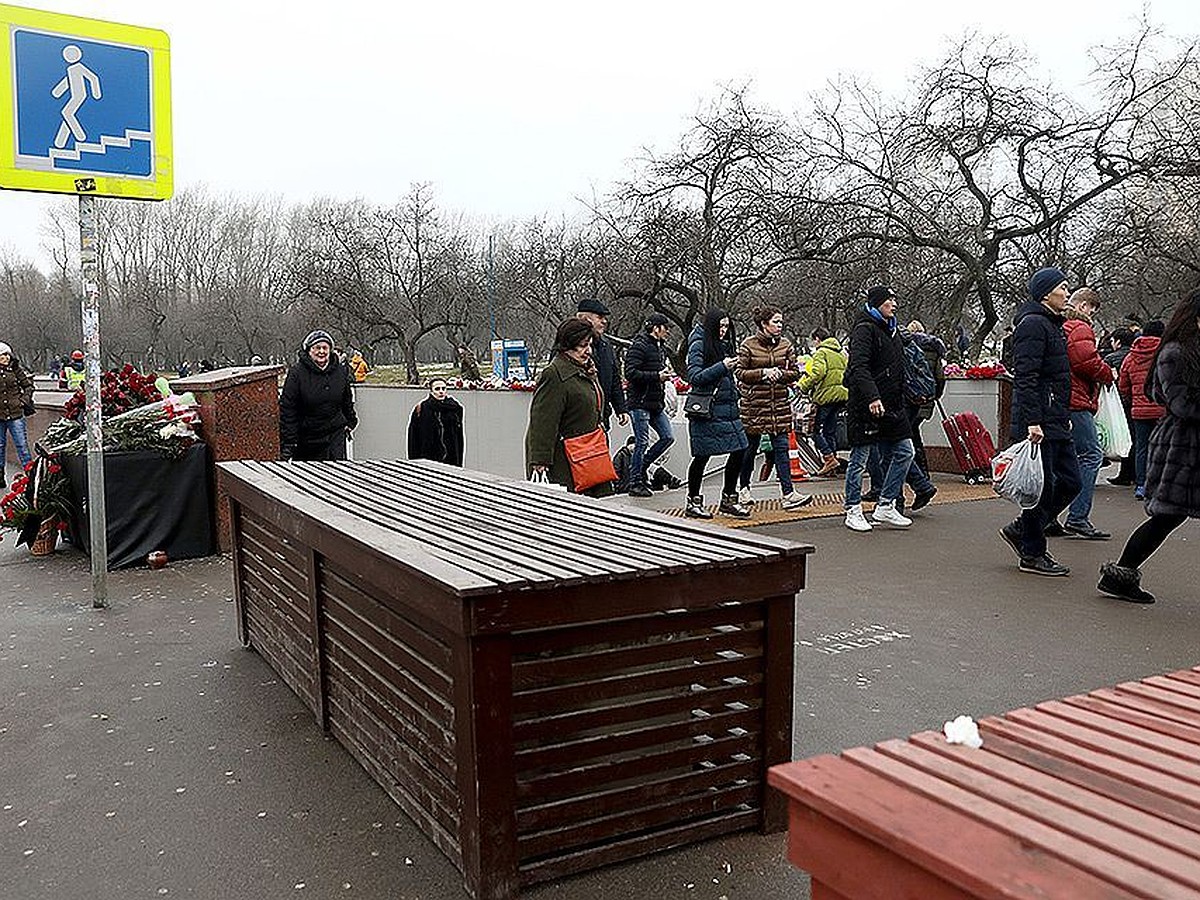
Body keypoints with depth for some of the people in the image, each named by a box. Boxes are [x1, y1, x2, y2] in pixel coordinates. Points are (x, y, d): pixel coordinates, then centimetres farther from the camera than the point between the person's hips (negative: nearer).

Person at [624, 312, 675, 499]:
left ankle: (640, 467, 22)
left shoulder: (660, 347, 16)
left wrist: (666, 372, 8)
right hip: (640, 402, -9)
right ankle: (635, 483, 6)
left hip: (655, 402, 9)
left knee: (668, 437, 7)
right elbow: (630, 373, -20)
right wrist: (657, 376, -21)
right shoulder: (639, 346, -12)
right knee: (642, 443, -5)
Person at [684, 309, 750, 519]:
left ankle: (728, 499, 17)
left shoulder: (724, 344, 16)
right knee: (702, 456, 0)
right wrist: (722, 367, -22)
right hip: (707, 410, -7)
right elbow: (695, 377, -16)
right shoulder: (699, 345, -7)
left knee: (740, 450, 4)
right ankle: (693, 502, 14)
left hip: (727, 409, 8)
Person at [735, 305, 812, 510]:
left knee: (781, 448, -3)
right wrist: (763, 372, -18)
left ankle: (788, 494, -7)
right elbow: (741, 373, -6)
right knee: (750, 447, 7)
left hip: (779, 403, 3)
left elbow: (795, 372, 8)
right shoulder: (748, 345, -4)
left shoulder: (786, 345, 7)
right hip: (754, 403, -3)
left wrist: (780, 374, -12)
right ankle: (744, 489, 25)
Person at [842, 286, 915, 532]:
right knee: (860, 458, 0)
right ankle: (853, 511, 11)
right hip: (866, 406, -9)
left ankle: (885, 507, 13)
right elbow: (858, 368, -24)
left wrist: (900, 400, 20)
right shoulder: (865, 329, -11)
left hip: (890, 405, 9)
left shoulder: (892, 329, 18)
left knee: (904, 451, 5)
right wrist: (872, 397, -35)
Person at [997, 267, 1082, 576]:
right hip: (1039, 422, -10)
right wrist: (1032, 421, -25)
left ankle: (1020, 530, 21)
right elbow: (1026, 377, -20)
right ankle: (1032, 554, 7)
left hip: (1056, 421, 10)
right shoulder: (1033, 324, -12)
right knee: (1042, 486, -4)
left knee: (1070, 481, 11)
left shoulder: (1052, 324, 20)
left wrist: (1063, 417, 22)